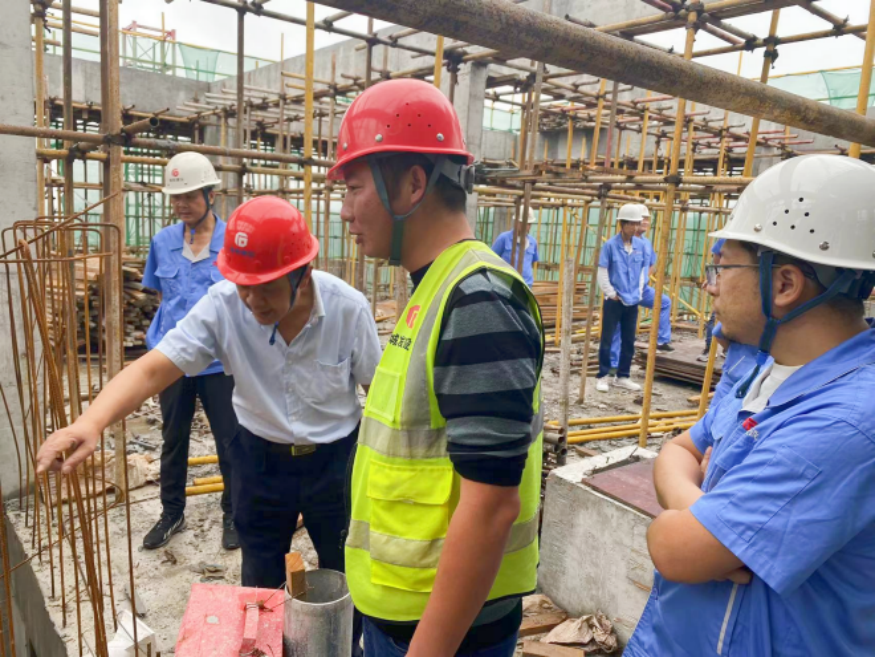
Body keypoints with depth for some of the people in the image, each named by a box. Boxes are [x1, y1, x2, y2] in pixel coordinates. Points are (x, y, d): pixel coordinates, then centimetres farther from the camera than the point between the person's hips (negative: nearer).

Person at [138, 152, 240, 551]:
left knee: (229, 441, 8)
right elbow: (162, 298, 13)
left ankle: (233, 515, 29)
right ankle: (172, 514, 36)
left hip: (219, 360, -3)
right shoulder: (162, 242, 2)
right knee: (173, 440, 17)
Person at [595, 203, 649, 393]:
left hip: (632, 301, 4)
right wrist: (611, 293, -8)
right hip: (614, 301, -4)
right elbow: (602, 272, -7)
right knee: (607, 339, 1)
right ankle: (602, 377, 11)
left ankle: (623, 377, 22)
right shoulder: (610, 245, -9)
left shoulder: (641, 245, 2)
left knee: (629, 341, 11)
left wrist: (639, 292, 5)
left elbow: (644, 269, 11)